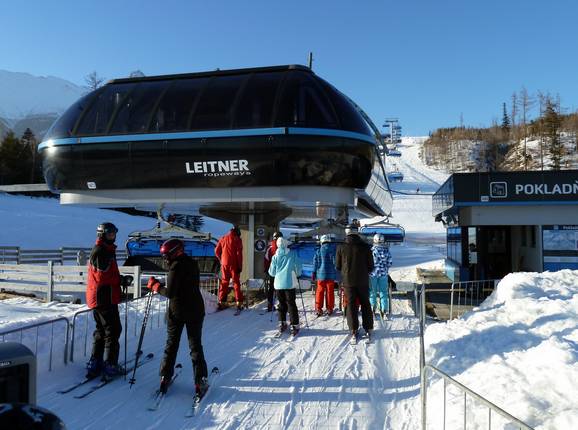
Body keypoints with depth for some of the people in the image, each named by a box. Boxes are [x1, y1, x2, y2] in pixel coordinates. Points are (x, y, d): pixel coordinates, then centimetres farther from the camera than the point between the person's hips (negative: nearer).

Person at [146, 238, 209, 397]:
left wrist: (155, 286, -5)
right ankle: (200, 381, 4)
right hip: (195, 310, 5)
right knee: (195, 345, 9)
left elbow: (170, 293, -19)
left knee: (171, 344, 13)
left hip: (177, 312, -5)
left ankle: (165, 378, 17)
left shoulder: (176, 267, -17)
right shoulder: (193, 264, 4)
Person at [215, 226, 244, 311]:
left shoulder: (223, 238, 9)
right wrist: (240, 266, -7)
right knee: (236, 282, 2)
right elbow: (239, 253, -10)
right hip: (234, 264, -4)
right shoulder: (237, 239, -4)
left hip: (224, 264, 4)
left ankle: (222, 302, 9)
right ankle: (239, 303, -1)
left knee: (224, 282, 11)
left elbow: (217, 251, 8)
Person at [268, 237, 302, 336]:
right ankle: (294, 326, 2)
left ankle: (282, 324, 18)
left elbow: (272, 272, 6)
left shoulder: (275, 257, 2)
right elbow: (298, 268, -2)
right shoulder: (293, 254, -4)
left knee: (281, 304, 15)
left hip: (278, 284, 2)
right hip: (290, 283, -2)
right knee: (291, 304, 2)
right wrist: (296, 274, 18)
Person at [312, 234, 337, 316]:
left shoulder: (319, 251, -2)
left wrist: (314, 272, 10)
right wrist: (336, 271, 11)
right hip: (331, 274, 0)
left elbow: (315, 262, 2)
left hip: (321, 274, 0)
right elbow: (335, 261, 1)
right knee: (330, 291, 7)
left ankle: (318, 308, 5)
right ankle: (329, 309, 11)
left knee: (320, 291, 7)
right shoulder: (333, 250, -4)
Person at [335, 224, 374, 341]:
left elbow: (337, 266, 2)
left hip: (348, 281, -1)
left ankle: (353, 330, 8)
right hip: (363, 281, 1)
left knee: (351, 305, 7)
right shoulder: (365, 247, -6)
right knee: (365, 304, 14)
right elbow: (371, 265, 0)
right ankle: (368, 328, 18)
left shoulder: (341, 248, -7)